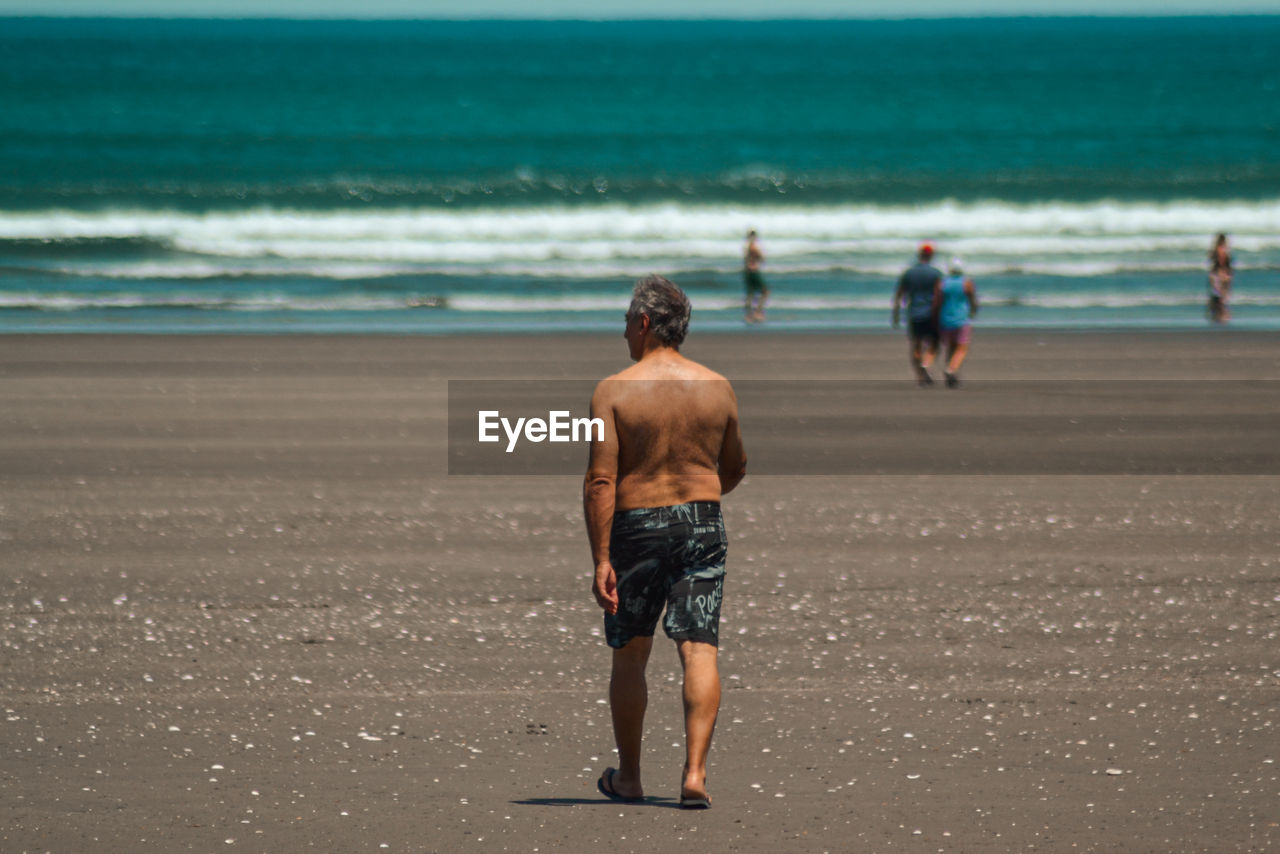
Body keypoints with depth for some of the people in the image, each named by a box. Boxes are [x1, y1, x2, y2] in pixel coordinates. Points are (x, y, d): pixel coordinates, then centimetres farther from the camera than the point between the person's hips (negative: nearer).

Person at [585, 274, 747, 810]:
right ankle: (694, 772, -15)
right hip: (703, 525, 2)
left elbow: (600, 480, -14)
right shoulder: (717, 388, 2)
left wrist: (601, 560, -13)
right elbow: (735, 469, 15)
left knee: (630, 655, 13)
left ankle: (628, 777, 23)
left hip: (636, 527, -2)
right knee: (699, 650, -2)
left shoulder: (614, 390, -8)